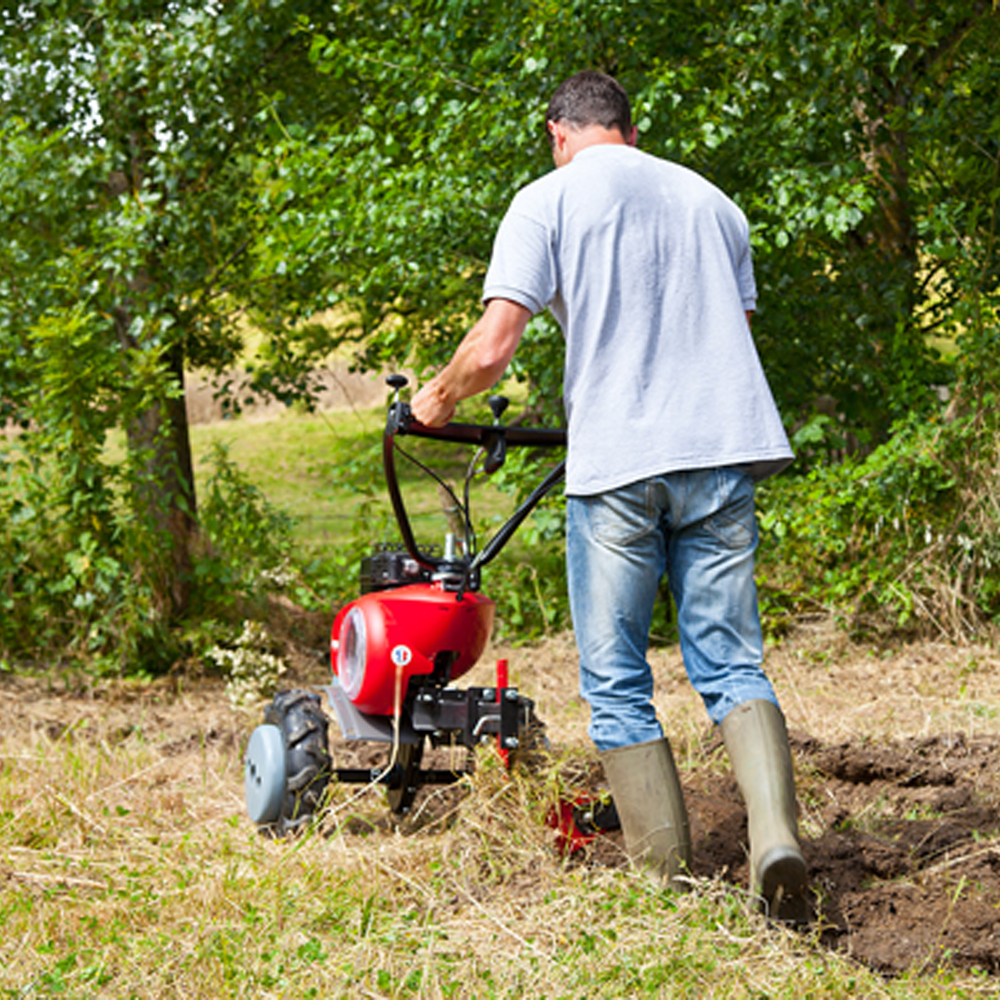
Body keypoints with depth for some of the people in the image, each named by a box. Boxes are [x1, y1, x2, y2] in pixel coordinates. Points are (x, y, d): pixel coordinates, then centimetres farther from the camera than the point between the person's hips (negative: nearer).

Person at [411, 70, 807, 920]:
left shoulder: (548, 199, 3)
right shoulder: (709, 199, 17)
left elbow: (492, 348, -6)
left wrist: (438, 398, 13)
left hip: (617, 465, -4)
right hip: (725, 447, 4)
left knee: (617, 685, 6)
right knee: (732, 665, 6)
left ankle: (668, 879, 4)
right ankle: (775, 834, -16)